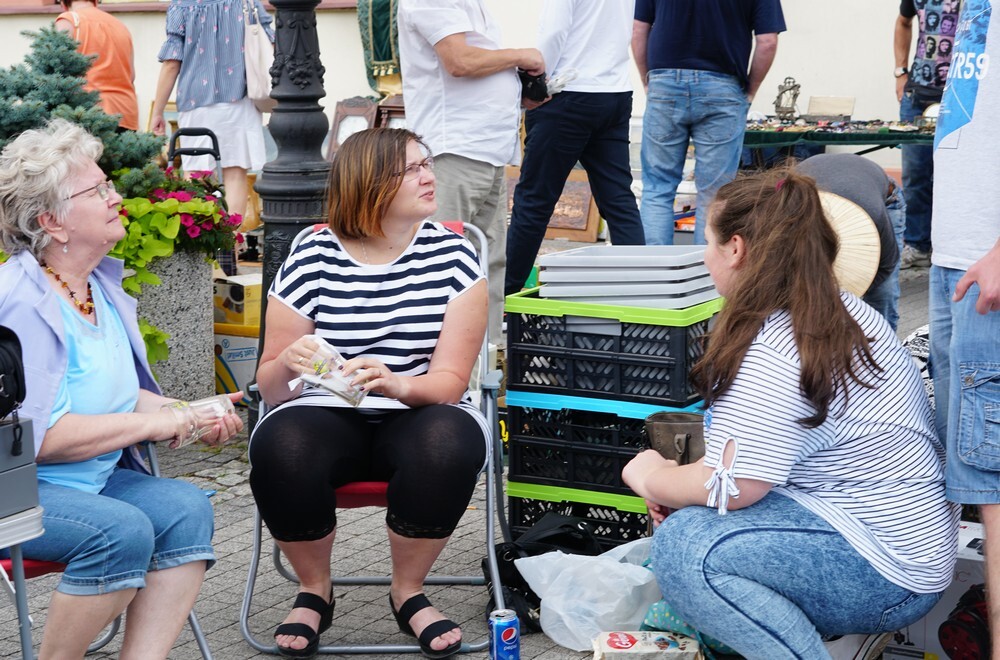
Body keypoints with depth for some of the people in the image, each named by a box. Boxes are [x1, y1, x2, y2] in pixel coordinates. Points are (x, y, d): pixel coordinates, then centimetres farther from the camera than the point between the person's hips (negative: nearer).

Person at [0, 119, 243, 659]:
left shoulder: (100, 282, 9)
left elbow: (120, 394, 17)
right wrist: (152, 422, -18)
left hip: (94, 476, 8)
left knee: (186, 507, -16)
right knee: (123, 530, -30)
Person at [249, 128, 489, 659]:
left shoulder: (451, 256, -2)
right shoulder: (311, 261, -3)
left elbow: (451, 378, -8)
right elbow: (270, 388, 0)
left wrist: (397, 384, -30)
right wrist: (287, 366, -25)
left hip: (417, 416, 0)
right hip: (326, 415, 0)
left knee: (449, 445, -34)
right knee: (279, 449, -33)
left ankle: (408, 592, -7)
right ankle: (315, 590, -4)